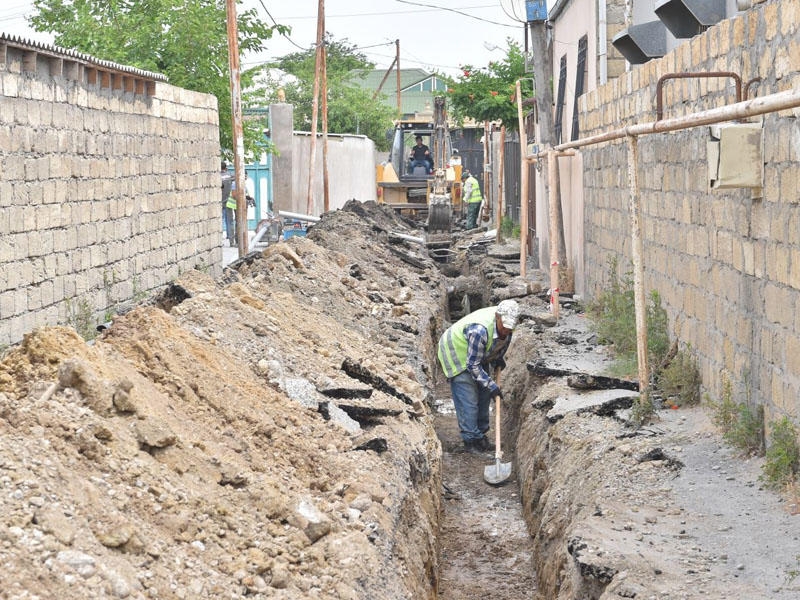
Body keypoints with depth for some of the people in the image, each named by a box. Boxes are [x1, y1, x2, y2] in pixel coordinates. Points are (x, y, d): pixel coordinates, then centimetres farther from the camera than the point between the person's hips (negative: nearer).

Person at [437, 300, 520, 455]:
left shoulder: (505, 323, -18)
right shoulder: (479, 330, -42)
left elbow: (504, 340, 10)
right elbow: (473, 365, -33)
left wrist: (498, 358, 1)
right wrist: (491, 385, -30)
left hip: (480, 354, 8)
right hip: (457, 353, -8)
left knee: (484, 395, 11)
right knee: (468, 400, -11)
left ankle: (481, 435, 22)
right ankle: (471, 440, -3)